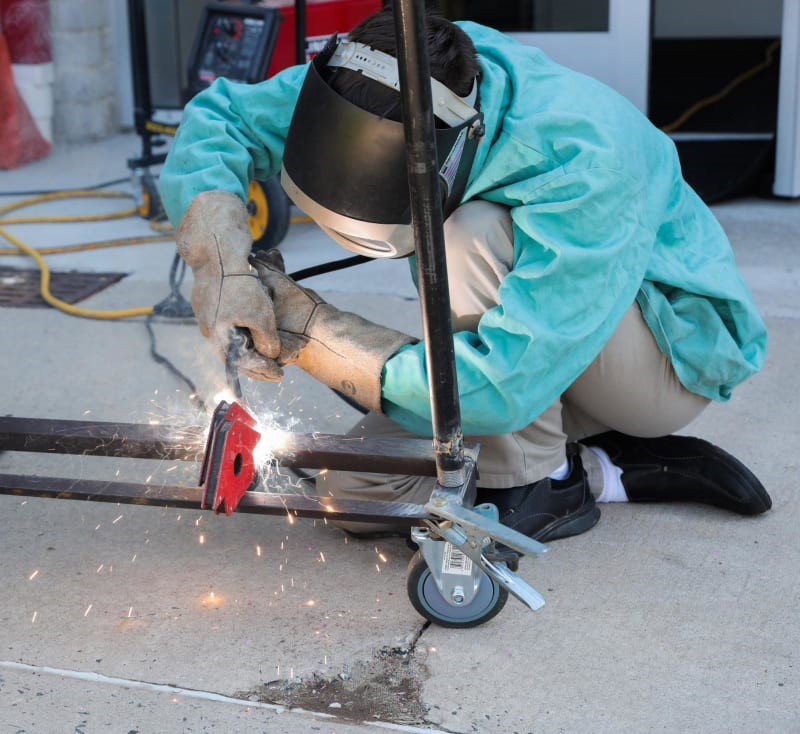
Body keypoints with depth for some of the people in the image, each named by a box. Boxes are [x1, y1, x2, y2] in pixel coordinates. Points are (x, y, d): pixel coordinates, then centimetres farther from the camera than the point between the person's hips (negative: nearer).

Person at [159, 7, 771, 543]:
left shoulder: (583, 161, -37)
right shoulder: (387, 83, -19)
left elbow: (501, 386, -41)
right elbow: (218, 116, -14)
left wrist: (304, 327, -35)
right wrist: (223, 263, -33)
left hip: (676, 350, -6)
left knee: (473, 235, -33)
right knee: (356, 485, -11)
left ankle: (537, 486, -14)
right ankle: (608, 472, 0)